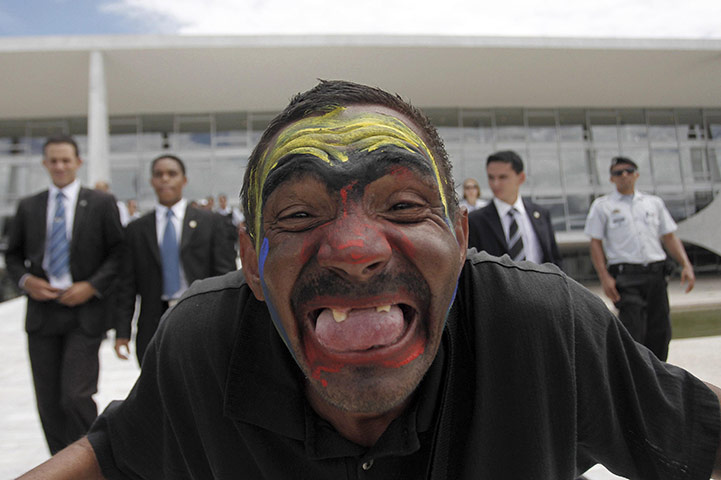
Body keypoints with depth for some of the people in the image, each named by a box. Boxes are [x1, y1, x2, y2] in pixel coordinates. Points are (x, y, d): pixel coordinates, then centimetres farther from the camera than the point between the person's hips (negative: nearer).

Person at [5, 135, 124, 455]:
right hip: (42, 312, 4)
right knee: (48, 401, 10)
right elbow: (12, 254, 16)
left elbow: (119, 252, -1)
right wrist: (26, 280, -3)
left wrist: (92, 286, -12)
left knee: (77, 395, -9)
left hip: (84, 312, -4)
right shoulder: (28, 207, 11)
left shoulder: (101, 203, 1)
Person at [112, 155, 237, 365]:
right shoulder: (137, 229, 9)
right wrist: (122, 332, 2)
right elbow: (127, 285, 8)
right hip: (154, 327, 2)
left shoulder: (209, 222, 4)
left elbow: (225, 274, 1)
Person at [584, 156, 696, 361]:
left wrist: (686, 265, 3)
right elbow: (596, 244, 0)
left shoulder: (654, 203, 17)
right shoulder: (602, 206, 5)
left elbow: (669, 237, 16)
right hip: (625, 275, -4)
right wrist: (604, 277, -11)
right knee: (633, 331, -11)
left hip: (656, 274, 4)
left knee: (660, 331, 7)